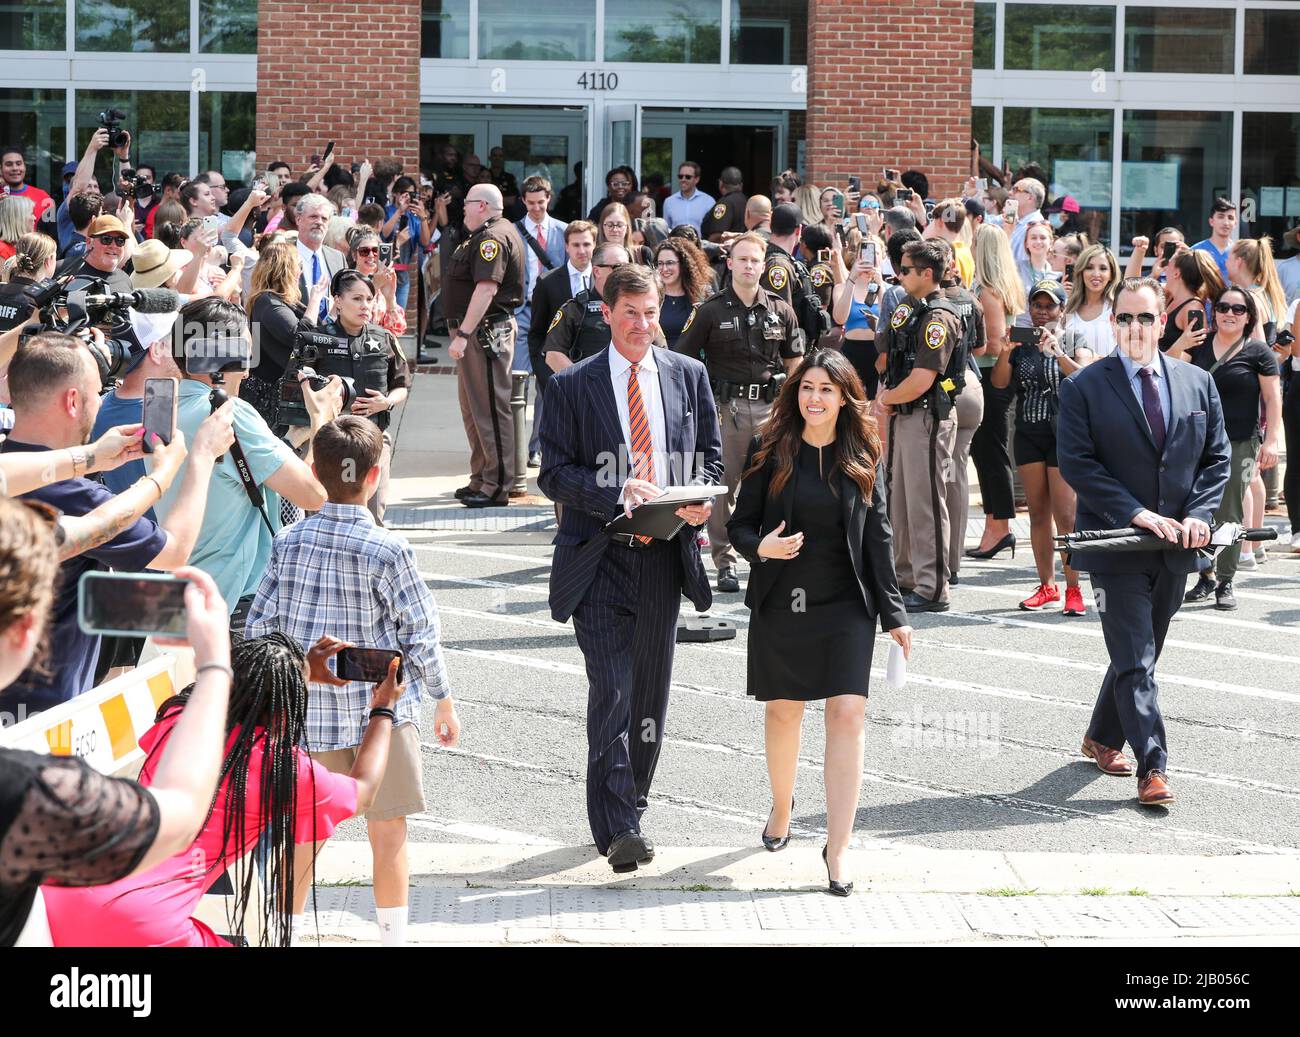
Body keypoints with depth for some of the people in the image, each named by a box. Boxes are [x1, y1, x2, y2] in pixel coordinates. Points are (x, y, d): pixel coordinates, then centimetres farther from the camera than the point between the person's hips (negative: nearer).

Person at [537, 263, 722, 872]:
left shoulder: (689, 376, 10)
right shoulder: (572, 386, 0)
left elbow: (710, 455, 14)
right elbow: (554, 473, -4)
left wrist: (700, 499, -8)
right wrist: (617, 494, -19)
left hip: (664, 554, 4)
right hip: (599, 557, -4)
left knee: (651, 692, 10)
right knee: (611, 691, -12)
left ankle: (628, 811, 23)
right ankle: (618, 828, -12)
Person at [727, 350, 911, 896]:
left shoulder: (862, 457, 2)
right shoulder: (770, 450, 0)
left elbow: (878, 537, 6)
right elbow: (740, 524, 4)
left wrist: (894, 614, 3)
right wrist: (760, 546, -19)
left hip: (846, 605, 0)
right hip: (781, 601, 0)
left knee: (847, 714, -11)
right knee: (783, 711, 12)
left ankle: (838, 846, -8)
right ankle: (782, 807, 41)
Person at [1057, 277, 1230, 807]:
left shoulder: (1198, 383, 7)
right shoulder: (1084, 388, -5)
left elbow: (1216, 458, 9)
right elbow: (1076, 464, -11)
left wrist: (1197, 515, -8)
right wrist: (1137, 514, -19)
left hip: (1175, 545, 5)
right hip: (1116, 545, -5)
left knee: (1141, 651, 16)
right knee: (1136, 660, -9)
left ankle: (1102, 737, 35)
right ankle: (1152, 768, -9)